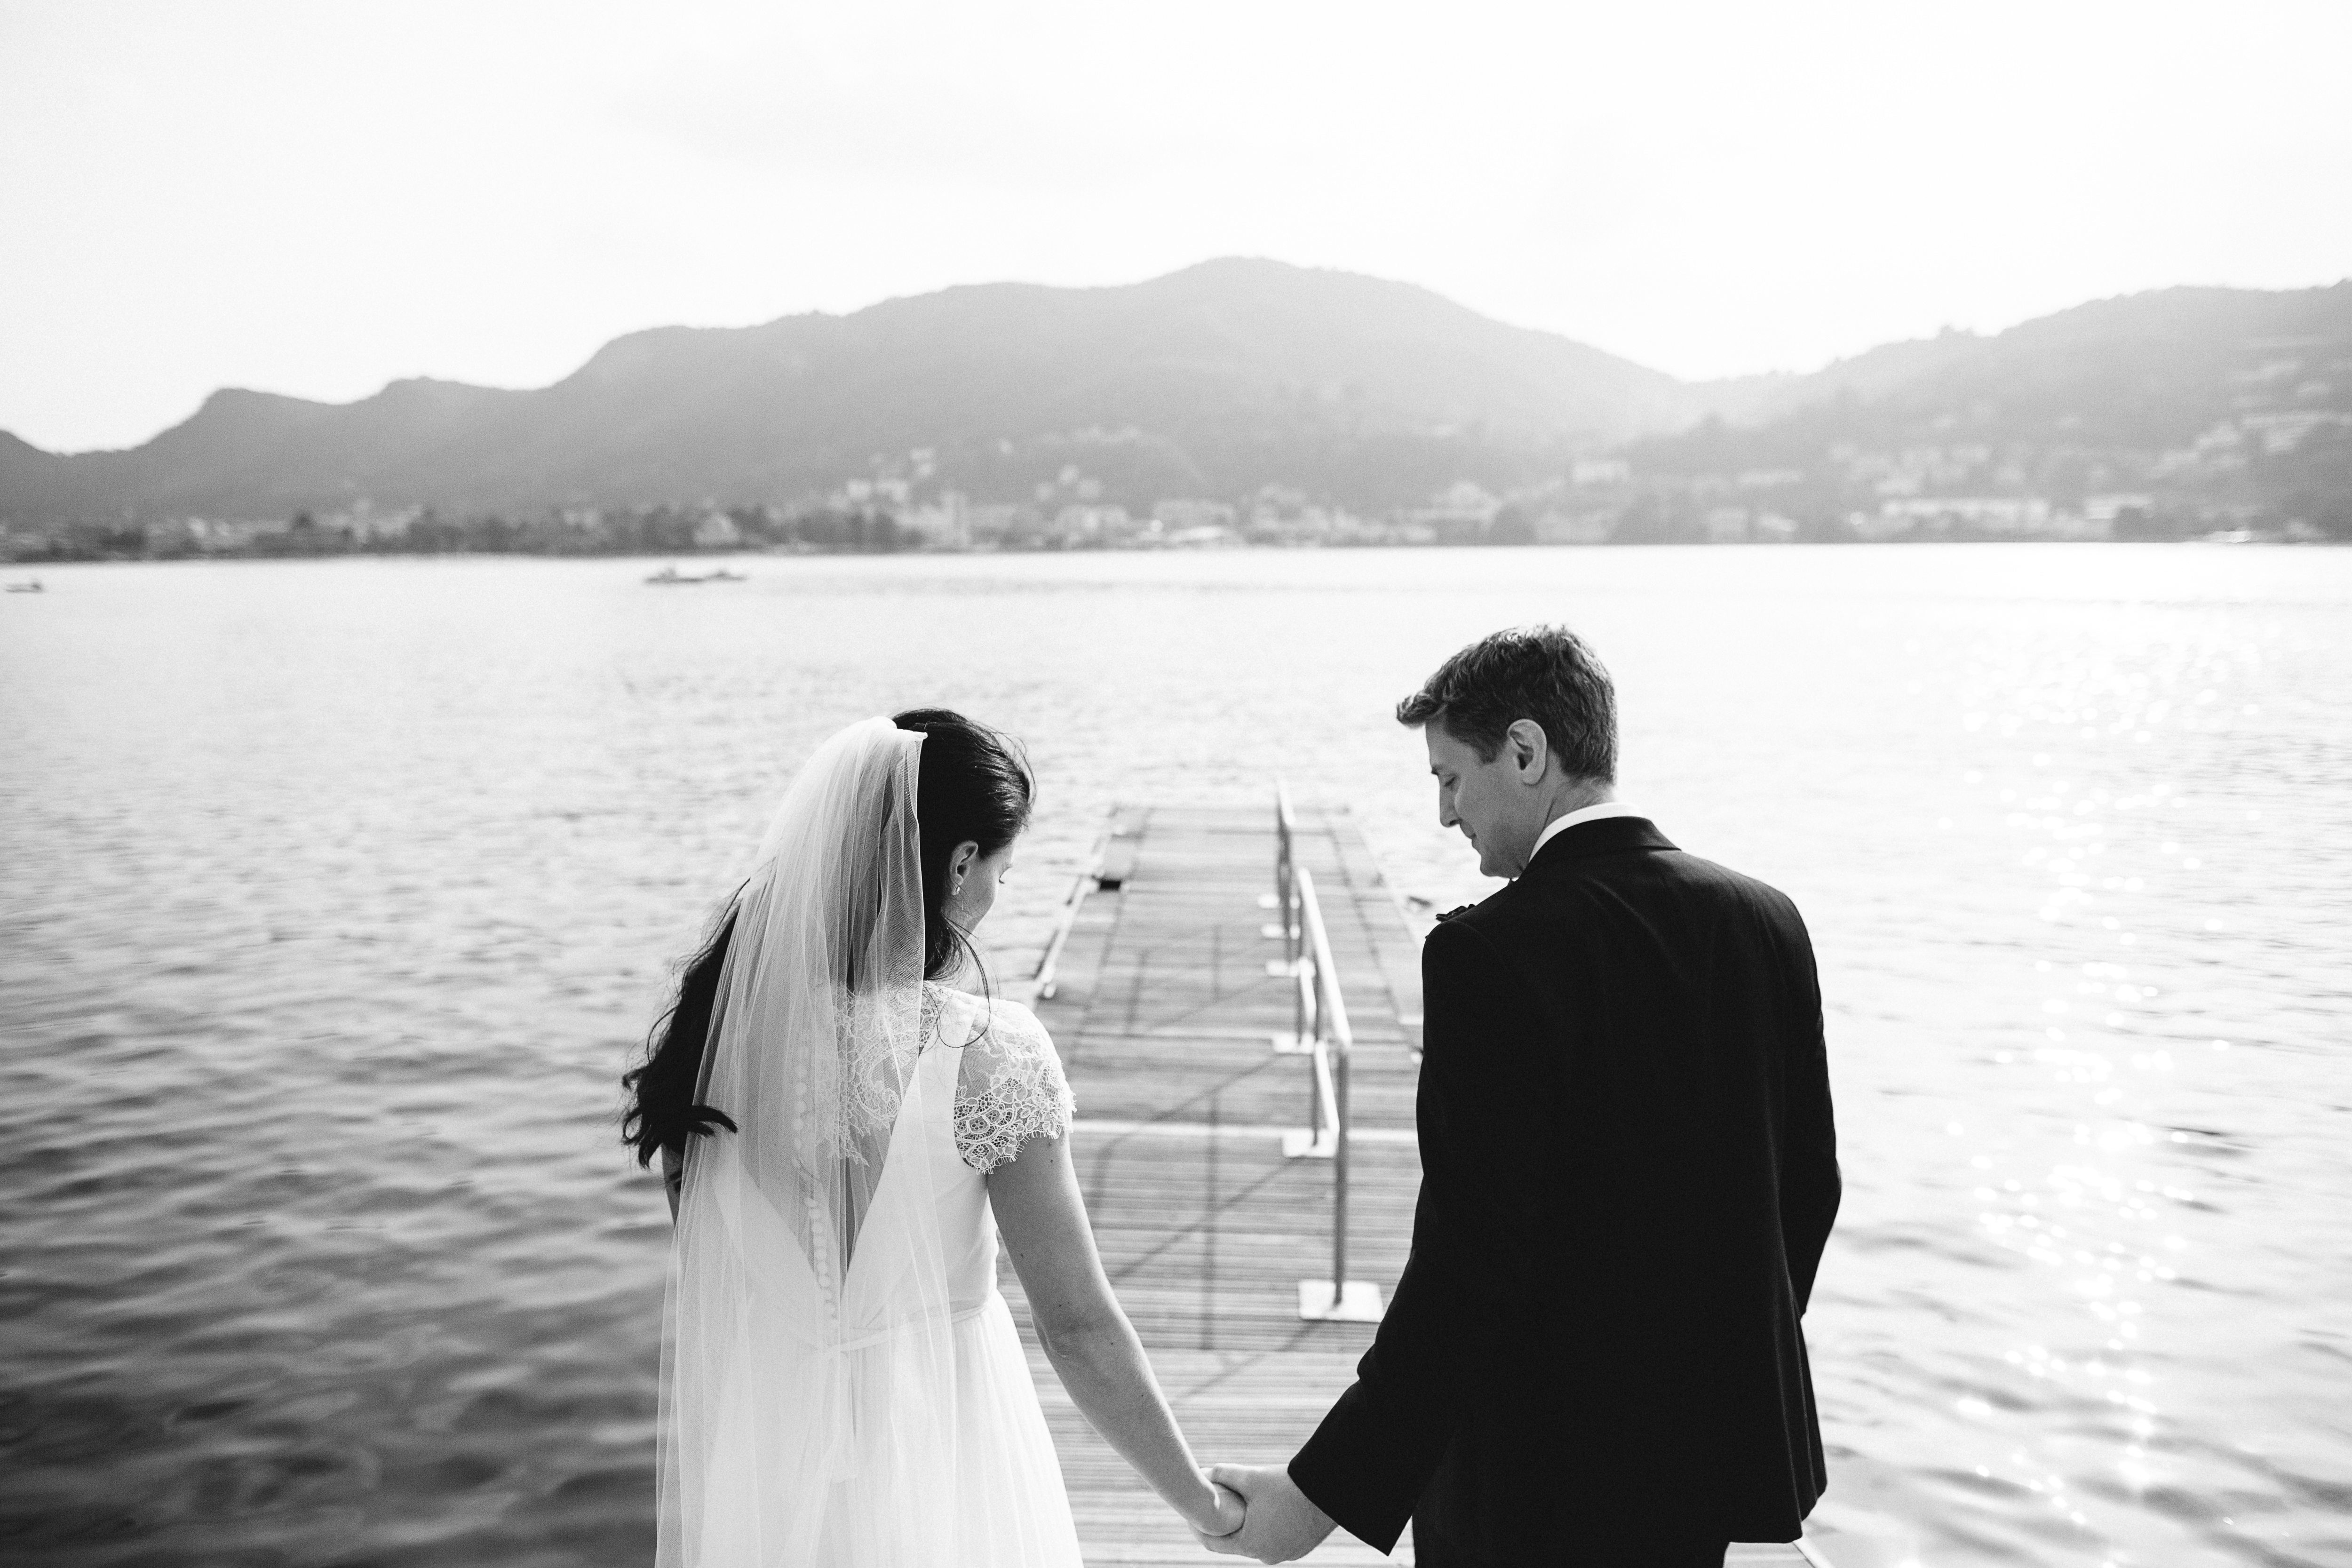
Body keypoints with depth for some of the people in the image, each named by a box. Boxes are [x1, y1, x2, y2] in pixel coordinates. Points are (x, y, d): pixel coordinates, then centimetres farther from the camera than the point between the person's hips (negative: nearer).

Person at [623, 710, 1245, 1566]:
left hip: (753, 1453, 4)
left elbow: (701, 1270, 2)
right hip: (929, 1458, -4)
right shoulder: (989, 1056, -22)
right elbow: (1078, 1328, -16)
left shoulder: (720, 1015, -9)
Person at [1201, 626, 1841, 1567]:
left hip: (1536, 1481, -6)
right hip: (1719, 1451, 6)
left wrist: (1326, 1492, -20)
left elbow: (1471, 1261, -24)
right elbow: (1809, 1188, 7)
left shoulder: (1489, 953, -21)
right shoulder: (1765, 921, -1)